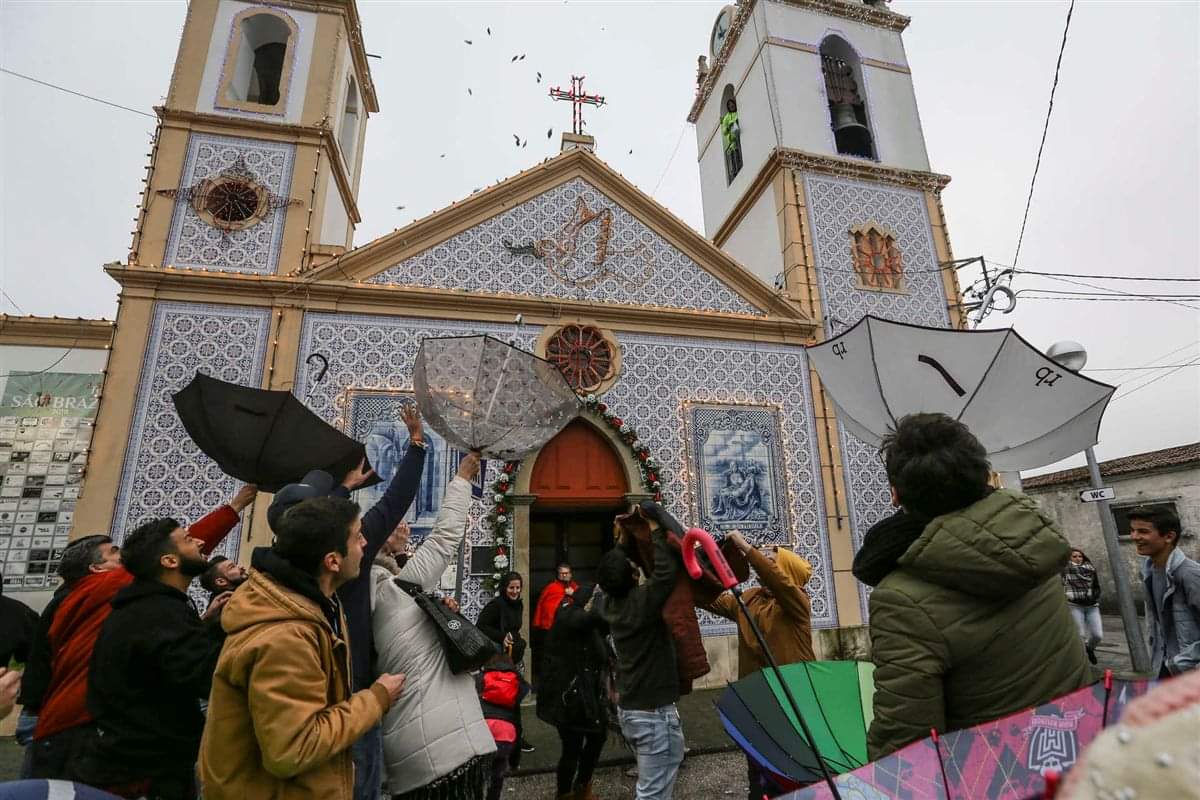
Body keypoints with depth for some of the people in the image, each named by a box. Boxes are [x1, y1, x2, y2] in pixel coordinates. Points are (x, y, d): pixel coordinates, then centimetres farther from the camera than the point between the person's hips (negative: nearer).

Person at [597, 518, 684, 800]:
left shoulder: (611, 603, 1)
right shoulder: (643, 601, -21)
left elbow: (613, 569, 17)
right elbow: (666, 571, -29)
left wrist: (623, 541, 11)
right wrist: (656, 532, -19)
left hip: (627, 709, 8)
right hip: (654, 713, -8)